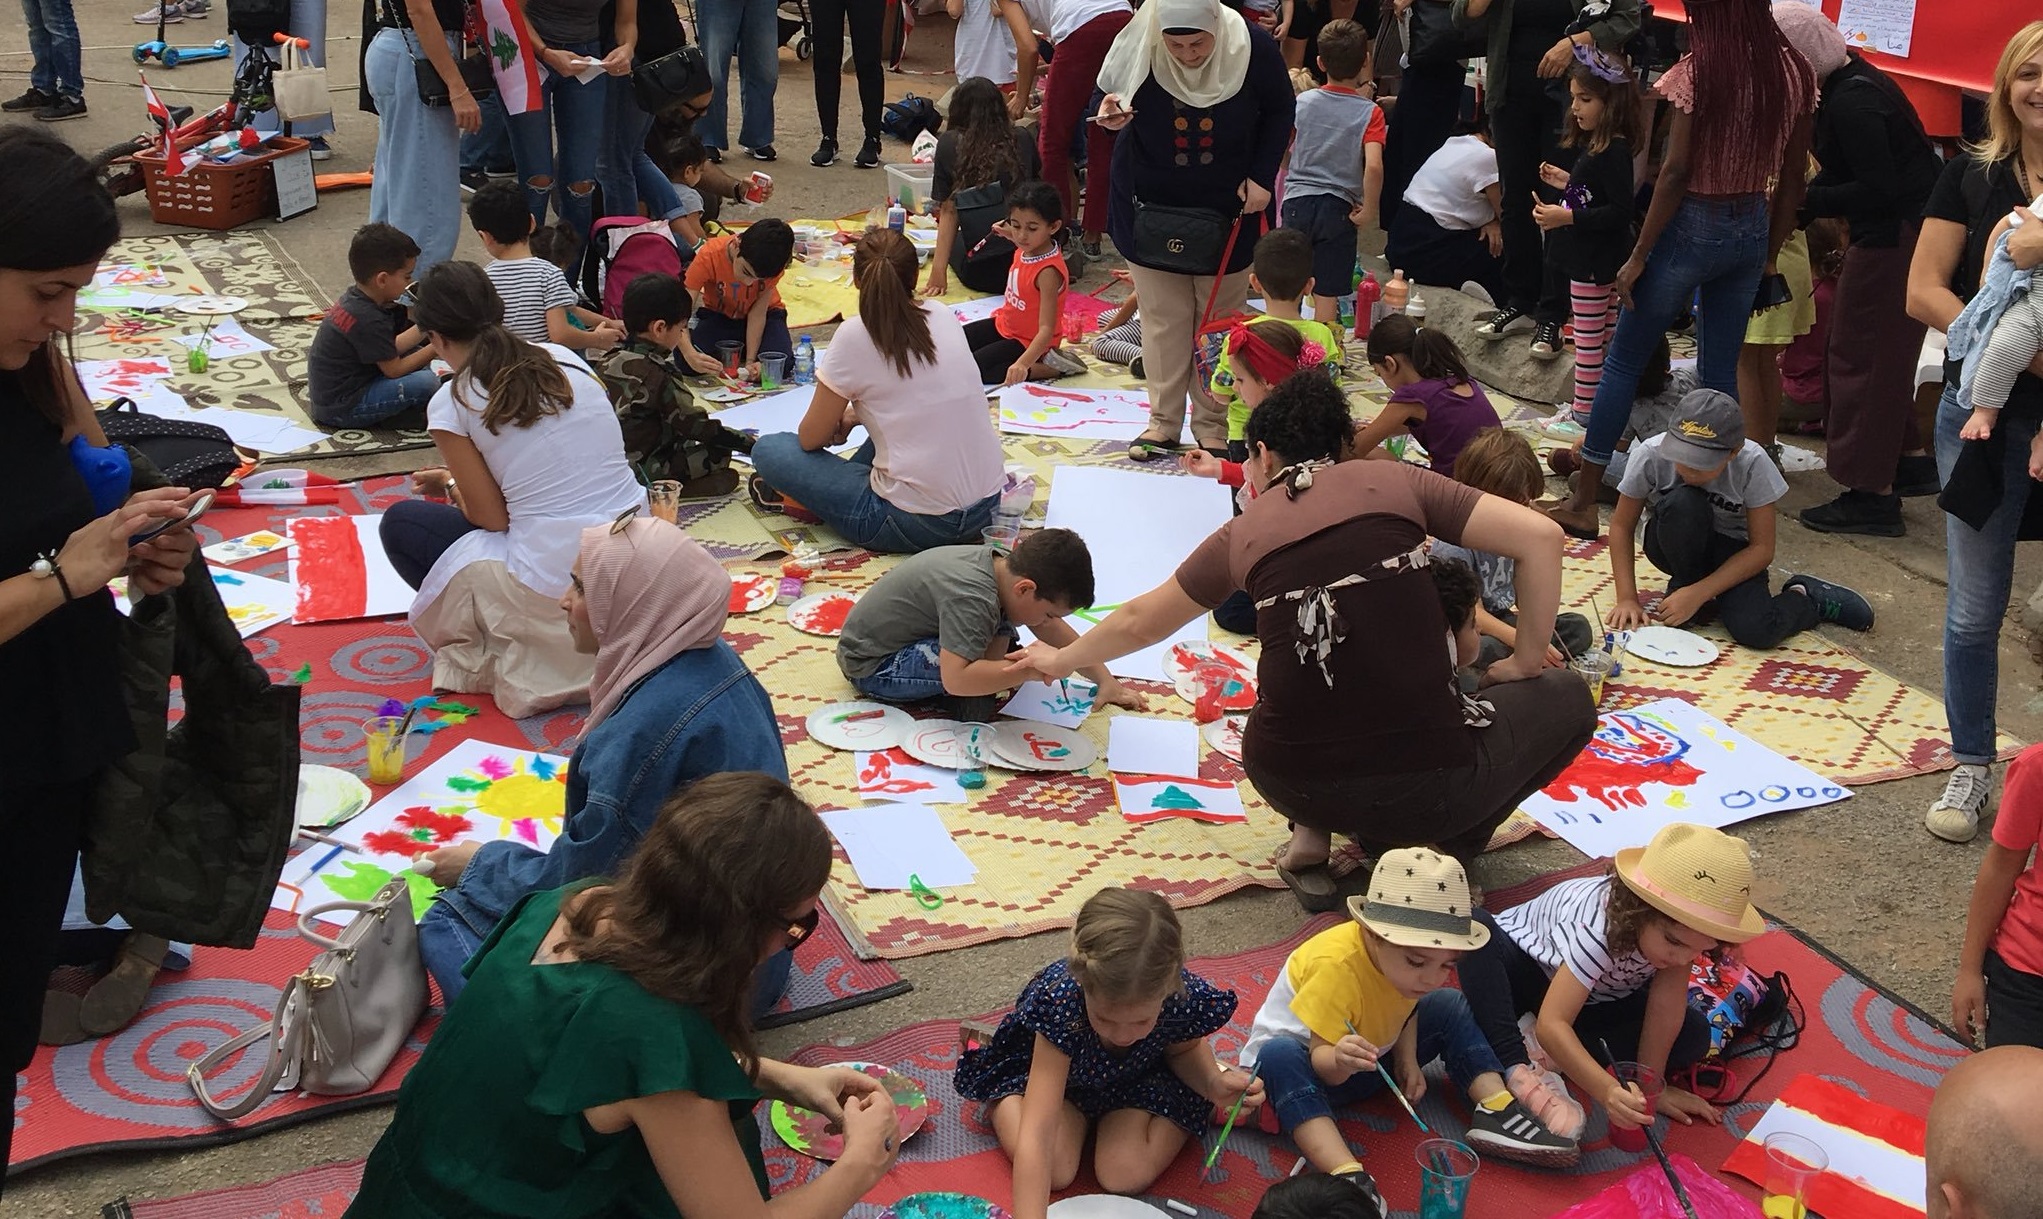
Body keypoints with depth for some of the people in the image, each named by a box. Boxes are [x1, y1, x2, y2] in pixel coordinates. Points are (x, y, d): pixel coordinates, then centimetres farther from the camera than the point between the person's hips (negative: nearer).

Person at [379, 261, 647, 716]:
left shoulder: (451, 403, -6)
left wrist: (450, 484, 18)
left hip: (558, 589, -6)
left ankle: (493, 654, 12)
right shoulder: (565, 359, 8)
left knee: (399, 524, 17)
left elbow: (491, 517, -4)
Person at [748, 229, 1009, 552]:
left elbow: (810, 439, -1)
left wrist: (835, 420, 20)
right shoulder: (942, 316, 4)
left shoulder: (854, 336, -12)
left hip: (917, 525, -6)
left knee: (768, 450, 4)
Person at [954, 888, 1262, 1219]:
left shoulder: (1186, 998, -36)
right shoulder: (1061, 1002, -44)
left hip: (1138, 1077, 1)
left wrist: (1213, 1082, -28)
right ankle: (1002, 1102, 14)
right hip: (1056, 1069, -1)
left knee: (1126, 1176, -18)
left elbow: (1184, 1048, -7)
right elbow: (1035, 1137, -47)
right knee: (1054, 1172, -19)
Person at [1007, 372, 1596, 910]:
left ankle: (1309, 835, 15)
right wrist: (1526, 660, 11)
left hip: (1290, 785, 4)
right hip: (1430, 788, -3)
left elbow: (1140, 621, 26)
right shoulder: (1393, 481, 5)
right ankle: (1438, 851, 8)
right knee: (1566, 696, 23)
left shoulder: (1243, 534, 11)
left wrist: (1061, 660, 46)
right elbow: (1540, 536, -3)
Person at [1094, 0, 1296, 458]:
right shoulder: (1139, 51, -20)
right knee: (1163, 319, 5)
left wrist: (1261, 177, -11)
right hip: (1153, 209, 0)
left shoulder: (1254, 50, -20)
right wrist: (1112, 114, -26)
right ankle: (1163, 423, 18)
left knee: (1219, 317, 8)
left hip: (1226, 209, 0)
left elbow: (1279, 112, -2)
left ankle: (1212, 427, 19)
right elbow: (1115, 100, -1)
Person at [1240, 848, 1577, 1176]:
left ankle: (1496, 1109, -16)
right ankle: (1345, 1174, -52)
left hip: (1370, 1057, 7)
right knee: (1279, 1056, -40)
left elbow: (1406, 1010, 7)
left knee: (1451, 1007, -5)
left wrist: (1408, 1059, -9)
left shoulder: (1406, 949, -14)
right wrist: (1340, 1061, -55)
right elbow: (1322, 1059, -33)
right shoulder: (1336, 966, -36)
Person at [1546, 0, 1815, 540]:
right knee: (1722, 372, 12)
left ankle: (1584, 501, 10)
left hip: (1692, 226, -5)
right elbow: (1792, 176, 6)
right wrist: (1770, 252, 16)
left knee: (1622, 359, 7)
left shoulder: (1699, 71, -15)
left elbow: (1676, 172, -16)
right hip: (1751, 229, 5)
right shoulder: (1794, 71, 2)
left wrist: (1639, 256, -10)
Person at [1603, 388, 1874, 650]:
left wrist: (1699, 594, -25)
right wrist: (1627, 598, -20)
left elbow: (1762, 548, -18)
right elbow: (1622, 525, -12)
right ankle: (1685, 581, -8)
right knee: (1684, 503, -35)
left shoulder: (1752, 464, -26)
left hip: (1732, 552, 0)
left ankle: (1807, 598, 6)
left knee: (1755, 630, -29)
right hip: (1676, 547, 1)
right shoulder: (1649, 455, -25)